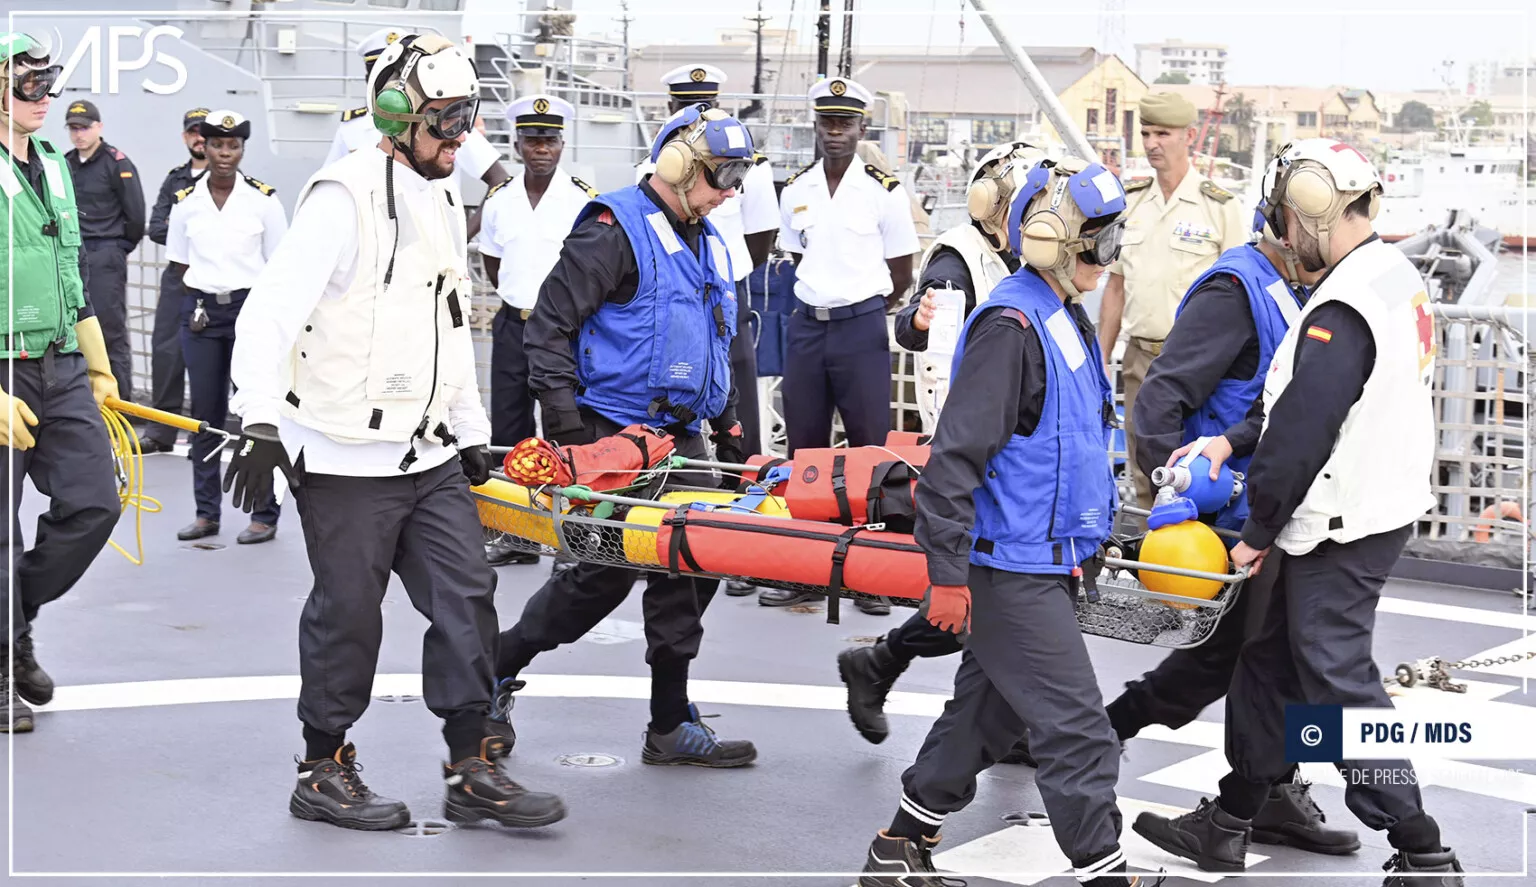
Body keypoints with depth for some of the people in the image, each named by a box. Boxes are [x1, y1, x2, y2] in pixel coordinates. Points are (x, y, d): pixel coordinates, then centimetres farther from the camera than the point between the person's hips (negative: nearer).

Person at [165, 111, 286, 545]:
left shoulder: (263, 199, -2)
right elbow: (179, 263, 13)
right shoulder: (187, 201, 5)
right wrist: (202, 303, 4)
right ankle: (207, 512, 14)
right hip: (201, 311, 3)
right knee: (204, 412, 6)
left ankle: (264, 514, 3)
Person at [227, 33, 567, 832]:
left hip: (427, 455, 8)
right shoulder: (345, 198, -13)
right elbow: (270, 311, -19)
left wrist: (470, 432, 24)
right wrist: (260, 422, -27)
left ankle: (473, 770, 13)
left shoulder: (443, 204, 15)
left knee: (466, 598, 5)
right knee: (348, 614, 1)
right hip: (346, 459, -8)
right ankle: (324, 773, 17)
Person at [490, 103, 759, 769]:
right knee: (605, 571, -7)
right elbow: (550, 323, -13)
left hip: (679, 435, 8)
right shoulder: (616, 228, -10)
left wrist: (729, 429, 22)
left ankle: (672, 725, 14)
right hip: (614, 433, -8)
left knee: (691, 567, 5)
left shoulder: (708, 245, 18)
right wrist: (562, 417, -19)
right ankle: (496, 668, 13)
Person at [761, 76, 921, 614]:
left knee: (870, 449, -4)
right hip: (808, 326, 4)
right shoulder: (795, 192, 8)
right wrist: (821, 305, 12)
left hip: (862, 328, -4)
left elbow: (901, 277, 3)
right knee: (804, 449, 6)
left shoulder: (884, 192, -3)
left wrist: (856, 309, 8)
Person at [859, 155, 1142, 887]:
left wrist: (1087, 536, 29)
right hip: (1009, 568, -10)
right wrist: (947, 572, -23)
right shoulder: (1011, 325, -19)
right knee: (1077, 733, -7)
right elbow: (957, 453, -22)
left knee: (986, 712, 17)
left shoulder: (1064, 319, 12)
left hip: (1043, 561, 10)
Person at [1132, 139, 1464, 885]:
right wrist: (1234, 441, 10)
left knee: (1337, 683, -2)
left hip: (1343, 528, -10)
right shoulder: (1395, 276, 9)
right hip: (1374, 507, 10)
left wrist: (1258, 530, -11)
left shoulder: (1343, 309, -23)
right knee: (1270, 662, 16)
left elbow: (1301, 432, -21)